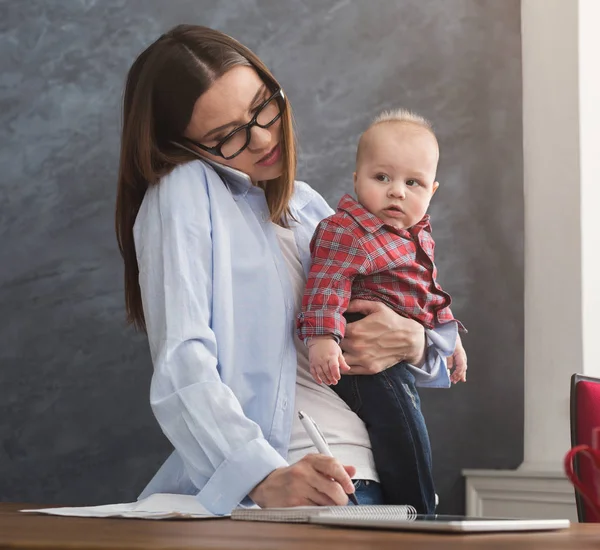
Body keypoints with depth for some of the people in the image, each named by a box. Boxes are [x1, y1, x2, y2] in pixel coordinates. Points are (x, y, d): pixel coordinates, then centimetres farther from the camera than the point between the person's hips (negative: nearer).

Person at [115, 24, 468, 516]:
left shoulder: (307, 205, 22)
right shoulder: (184, 190, 0)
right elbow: (183, 367, -13)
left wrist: (413, 341, 2)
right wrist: (266, 477, -28)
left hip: (359, 483, 5)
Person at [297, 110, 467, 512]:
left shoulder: (419, 234, 11)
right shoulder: (346, 232, -18)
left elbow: (430, 293, 24)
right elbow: (327, 285, -26)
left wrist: (451, 339, 29)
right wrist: (322, 337, -37)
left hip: (406, 360, 10)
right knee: (407, 444, -13)